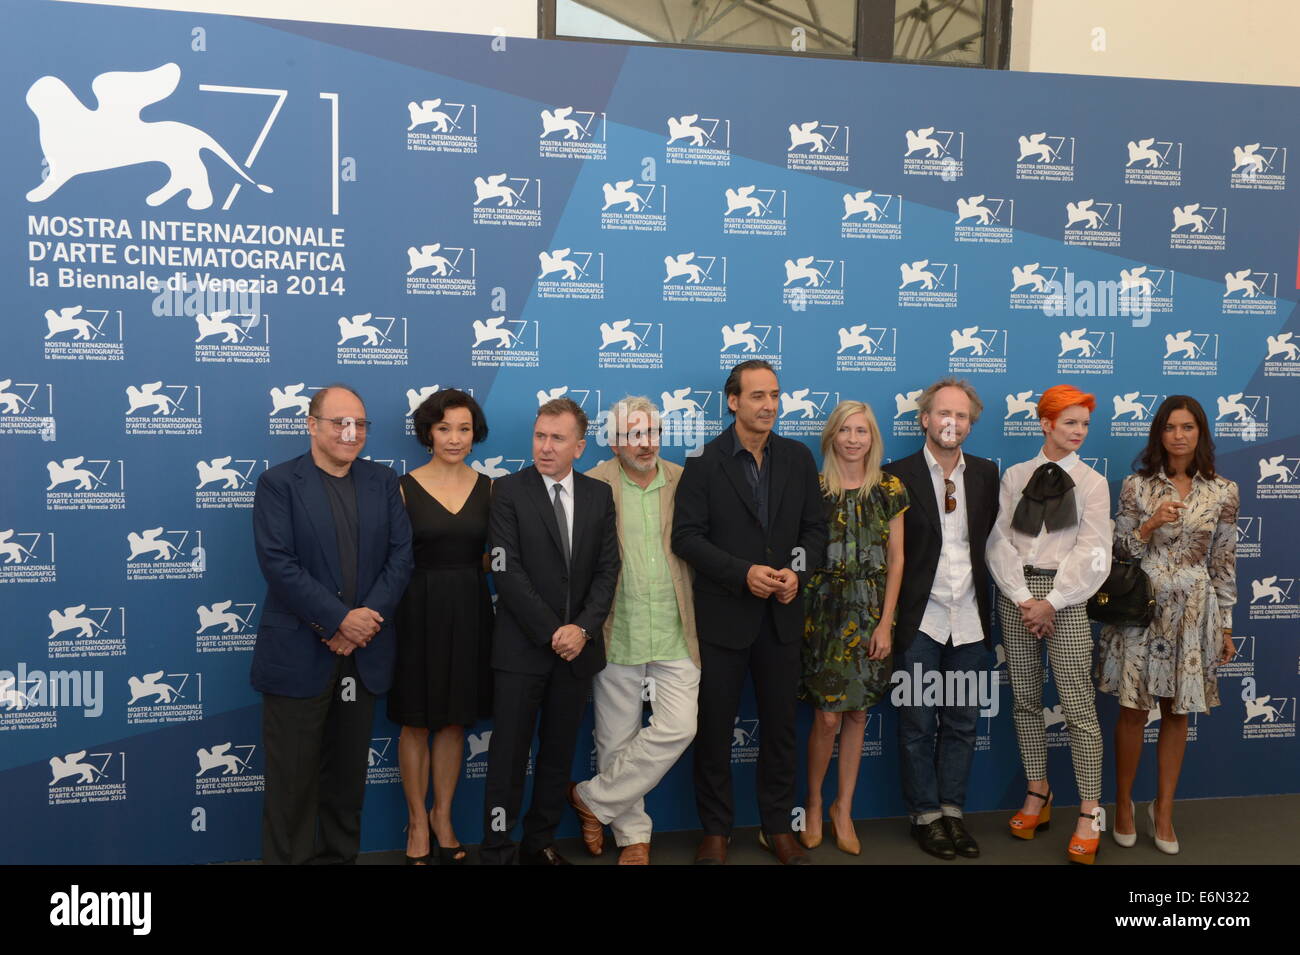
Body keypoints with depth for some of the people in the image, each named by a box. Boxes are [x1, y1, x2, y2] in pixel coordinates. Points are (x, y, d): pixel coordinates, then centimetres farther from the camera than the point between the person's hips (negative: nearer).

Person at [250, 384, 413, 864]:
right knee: (292, 779, 4)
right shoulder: (278, 482, -3)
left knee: (348, 772, 14)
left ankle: (340, 855, 28)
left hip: (364, 652, 4)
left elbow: (401, 554, 2)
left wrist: (366, 619, -11)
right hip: (299, 654, -4)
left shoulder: (383, 480, 8)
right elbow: (278, 563, -13)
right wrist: (339, 619, -18)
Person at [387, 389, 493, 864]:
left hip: (469, 611, 3)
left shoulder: (487, 487, 3)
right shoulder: (405, 487, -5)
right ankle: (417, 821, 23)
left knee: (454, 721, 12)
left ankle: (443, 816, 28)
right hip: (419, 610, -3)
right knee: (416, 722, 8)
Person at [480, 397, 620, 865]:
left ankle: (540, 842, 26)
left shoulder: (599, 494, 7)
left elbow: (608, 568, 3)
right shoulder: (509, 490, -4)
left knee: (559, 752, 12)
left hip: (577, 645, 4)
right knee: (509, 754, 1)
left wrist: (583, 628, -10)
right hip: (522, 646, -3)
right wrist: (551, 632, -13)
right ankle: (496, 851, 12)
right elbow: (507, 572, -11)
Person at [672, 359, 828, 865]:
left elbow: (815, 528, 6)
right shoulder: (705, 462, -6)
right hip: (723, 614, -3)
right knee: (715, 728, 7)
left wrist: (797, 571, -13)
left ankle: (778, 827, 28)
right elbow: (686, 535, -11)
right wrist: (744, 573, -20)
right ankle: (715, 830, 23)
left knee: (781, 724, 12)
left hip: (782, 615, 3)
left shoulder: (798, 457, 5)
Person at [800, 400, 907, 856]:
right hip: (825, 611, -2)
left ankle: (844, 810, 23)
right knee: (828, 716, -3)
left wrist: (886, 622, -3)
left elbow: (896, 560, 2)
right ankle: (813, 803, 20)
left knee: (857, 714, 8)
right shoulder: (814, 488, -1)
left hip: (871, 613, 2)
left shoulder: (889, 489, 3)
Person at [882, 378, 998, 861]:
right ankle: (926, 816, 19)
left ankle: (953, 811, 24)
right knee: (918, 723, 5)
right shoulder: (899, 475, -5)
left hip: (968, 620, 4)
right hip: (920, 620, -3)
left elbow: (994, 537, 8)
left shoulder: (986, 473, 6)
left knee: (962, 722, 11)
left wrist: (987, 599, -1)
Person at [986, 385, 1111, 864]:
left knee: (1078, 706, -5)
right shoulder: (1014, 476, 8)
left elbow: (1092, 553, -3)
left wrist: (1051, 602, -11)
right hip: (1016, 595, 2)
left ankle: (1089, 814, 1)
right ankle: (1038, 794, 22)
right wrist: (1023, 599, -9)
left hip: (1065, 597, -2)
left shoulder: (1092, 482, 4)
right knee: (1025, 700, 8)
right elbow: (1000, 541, 1)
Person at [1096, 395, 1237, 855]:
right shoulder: (1136, 485, -2)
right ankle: (1123, 804, 21)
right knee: (1133, 710, 3)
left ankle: (1164, 809, 23)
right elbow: (1119, 551, -1)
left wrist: (1225, 624, 3)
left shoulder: (1223, 492, 1)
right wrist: (1149, 526, -19)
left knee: (1177, 711, 9)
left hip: (1193, 610, 1)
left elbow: (1224, 562, 3)